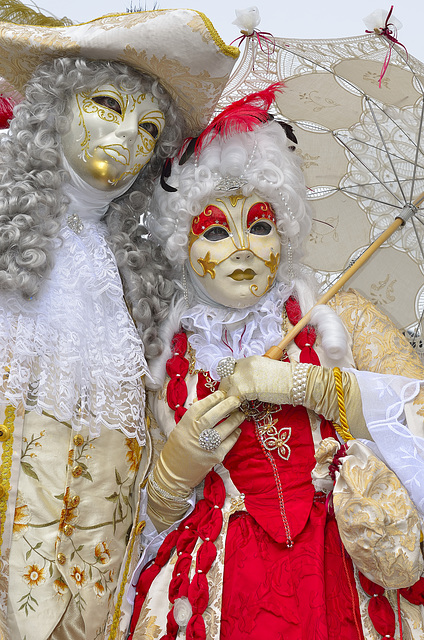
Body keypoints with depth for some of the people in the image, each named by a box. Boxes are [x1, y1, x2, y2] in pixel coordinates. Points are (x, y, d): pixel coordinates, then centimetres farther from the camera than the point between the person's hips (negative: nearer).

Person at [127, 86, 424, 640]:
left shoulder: (340, 319, 5)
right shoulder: (171, 368, 8)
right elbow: (154, 519, 12)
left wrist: (301, 383, -11)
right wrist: (178, 463, -9)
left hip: (344, 573, 0)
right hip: (226, 592, 1)